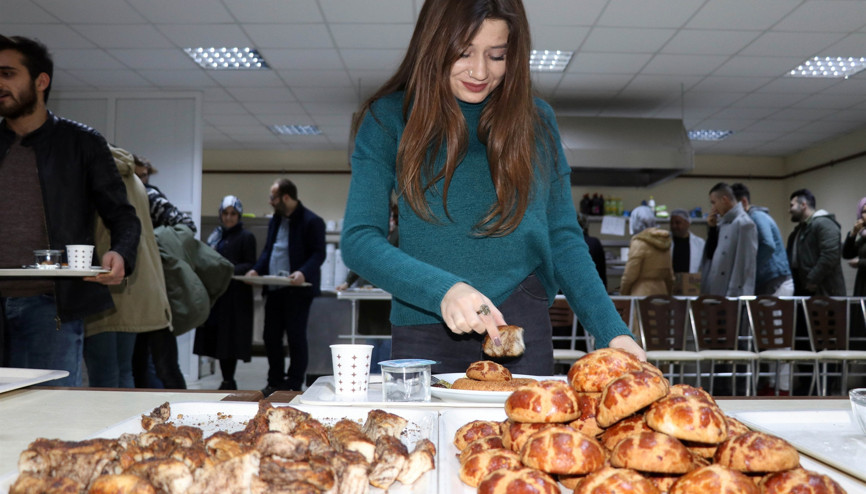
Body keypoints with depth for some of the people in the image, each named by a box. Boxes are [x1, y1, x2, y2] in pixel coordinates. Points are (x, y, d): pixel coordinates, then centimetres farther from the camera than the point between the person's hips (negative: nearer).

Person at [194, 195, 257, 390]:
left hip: (235, 295, -5)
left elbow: (250, 265, -4)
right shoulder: (216, 235, 18)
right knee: (217, 336, 4)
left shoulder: (246, 237, 2)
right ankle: (226, 380, 12)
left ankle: (229, 381, 0)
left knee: (230, 336, -6)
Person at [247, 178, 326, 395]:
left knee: (296, 338, 0)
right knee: (271, 336, 11)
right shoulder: (275, 220, 17)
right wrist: (256, 270, 4)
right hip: (274, 290, 8)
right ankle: (275, 382, 24)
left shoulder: (312, 221, -8)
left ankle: (294, 385, 11)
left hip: (297, 290, -8)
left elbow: (319, 254, -12)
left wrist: (303, 273, -28)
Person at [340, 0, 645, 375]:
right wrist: (442, 289, -24)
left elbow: (564, 242, 7)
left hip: (523, 331, 2)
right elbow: (358, 240, -7)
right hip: (425, 337, -1)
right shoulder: (389, 118, -1)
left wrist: (614, 333, -5)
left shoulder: (536, 121, 6)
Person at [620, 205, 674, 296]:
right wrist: (668, 293, 23)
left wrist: (623, 292, 4)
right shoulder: (664, 242, 11)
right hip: (661, 291, 7)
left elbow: (630, 274, -9)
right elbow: (669, 273, 16)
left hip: (642, 293, -7)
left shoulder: (639, 243, -10)